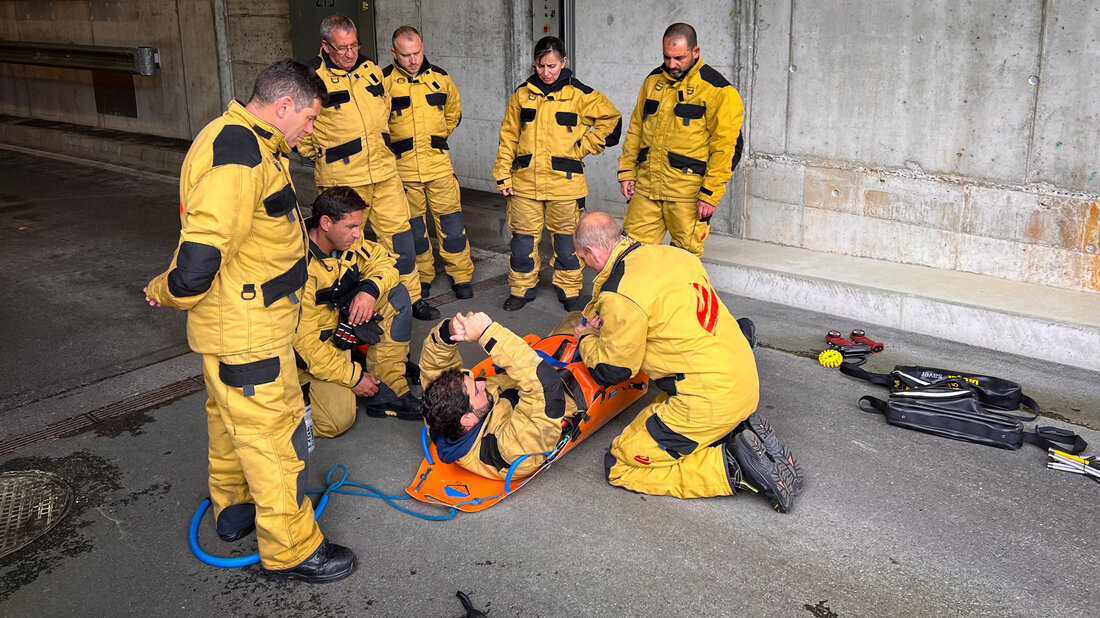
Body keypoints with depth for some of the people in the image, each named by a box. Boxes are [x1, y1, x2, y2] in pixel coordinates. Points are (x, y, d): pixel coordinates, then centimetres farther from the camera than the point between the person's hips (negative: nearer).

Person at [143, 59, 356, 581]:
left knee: (231, 417, 25)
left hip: (241, 320, 11)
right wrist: (169, 294, -16)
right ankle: (290, 549, 18)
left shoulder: (249, 143, 10)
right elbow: (203, 246, -33)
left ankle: (235, 508, 46)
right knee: (273, 431, 2)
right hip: (245, 329, -11)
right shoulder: (240, 154, -27)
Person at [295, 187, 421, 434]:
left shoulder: (347, 239, -10)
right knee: (338, 421, -25)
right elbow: (304, 340, -27)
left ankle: (388, 394, -7)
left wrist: (370, 289, -20)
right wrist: (353, 377, -21)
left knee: (395, 294, -9)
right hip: (307, 349, -8)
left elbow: (383, 261, 4)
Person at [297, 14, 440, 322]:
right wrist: (317, 154, 2)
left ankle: (411, 297, 16)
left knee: (399, 232, 6)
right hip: (341, 178, -5)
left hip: (383, 171, 5)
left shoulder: (370, 69, 8)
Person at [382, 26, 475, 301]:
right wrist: (395, 144, 5)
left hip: (439, 164, 1)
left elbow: (453, 112, 22)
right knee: (413, 225, 8)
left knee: (451, 221, 2)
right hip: (403, 167, -1)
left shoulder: (440, 77, 4)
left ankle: (461, 275, 14)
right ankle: (422, 277, 23)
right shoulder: (384, 81, -5)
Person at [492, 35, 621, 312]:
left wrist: (583, 147, 0)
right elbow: (509, 136, 10)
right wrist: (503, 175, 5)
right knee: (523, 238, 7)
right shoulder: (523, 94, 7)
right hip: (525, 181, 2)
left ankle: (570, 291, 21)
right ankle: (521, 289, 23)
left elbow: (612, 121, 6)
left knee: (566, 240, 7)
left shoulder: (579, 94, -1)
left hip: (564, 182, -2)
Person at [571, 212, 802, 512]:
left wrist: (587, 340, 15)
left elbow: (610, 372, -6)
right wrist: (608, 324, 22)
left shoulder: (621, 296, -17)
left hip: (710, 402, -9)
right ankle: (745, 435, 10)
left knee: (621, 466, 3)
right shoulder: (672, 254, 7)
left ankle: (732, 469, -6)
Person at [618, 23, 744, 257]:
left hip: (687, 191, -5)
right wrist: (626, 171, 11)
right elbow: (636, 128, 19)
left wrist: (710, 193, -13)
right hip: (646, 185, 5)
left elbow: (726, 147, -9)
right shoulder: (654, 81, 12)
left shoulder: (717, 90, -6)